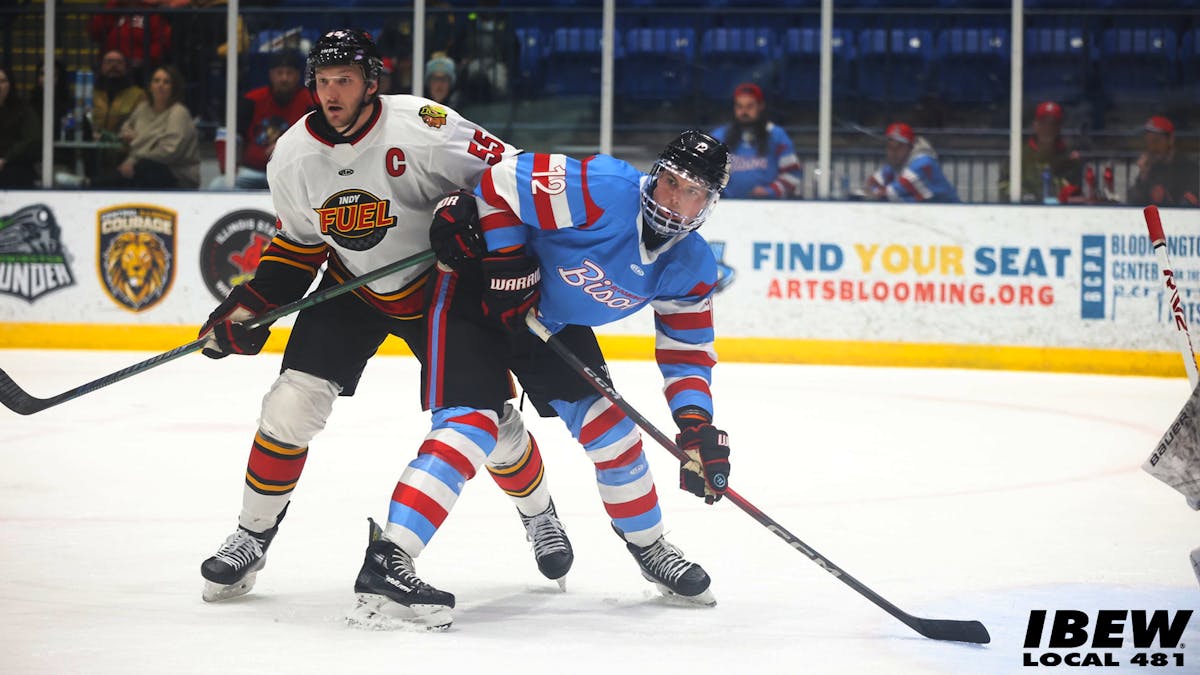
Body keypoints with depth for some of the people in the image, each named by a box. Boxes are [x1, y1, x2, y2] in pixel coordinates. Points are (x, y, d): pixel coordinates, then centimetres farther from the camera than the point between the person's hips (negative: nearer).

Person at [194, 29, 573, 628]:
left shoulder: (421, 128, -27)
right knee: (292, 403, -11)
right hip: (352, 290, 3)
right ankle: (252, 538, 5)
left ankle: (538, 511, 29)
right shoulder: (293, 156, -11)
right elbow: (298, 243, 4)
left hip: (440, 288, -3)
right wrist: (247, 310, -4)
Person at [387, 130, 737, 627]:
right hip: (479, 292, -7)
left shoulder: (690, 270, -8)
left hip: (555, 317, 7)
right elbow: (500, 183, -27)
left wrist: (697, 424, -14)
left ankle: (650, 548, 30)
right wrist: (507, 266, -24)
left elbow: (687, 352, 1)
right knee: (471, 423, -21)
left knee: (609, 426, 6)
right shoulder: (601, 191, -30)